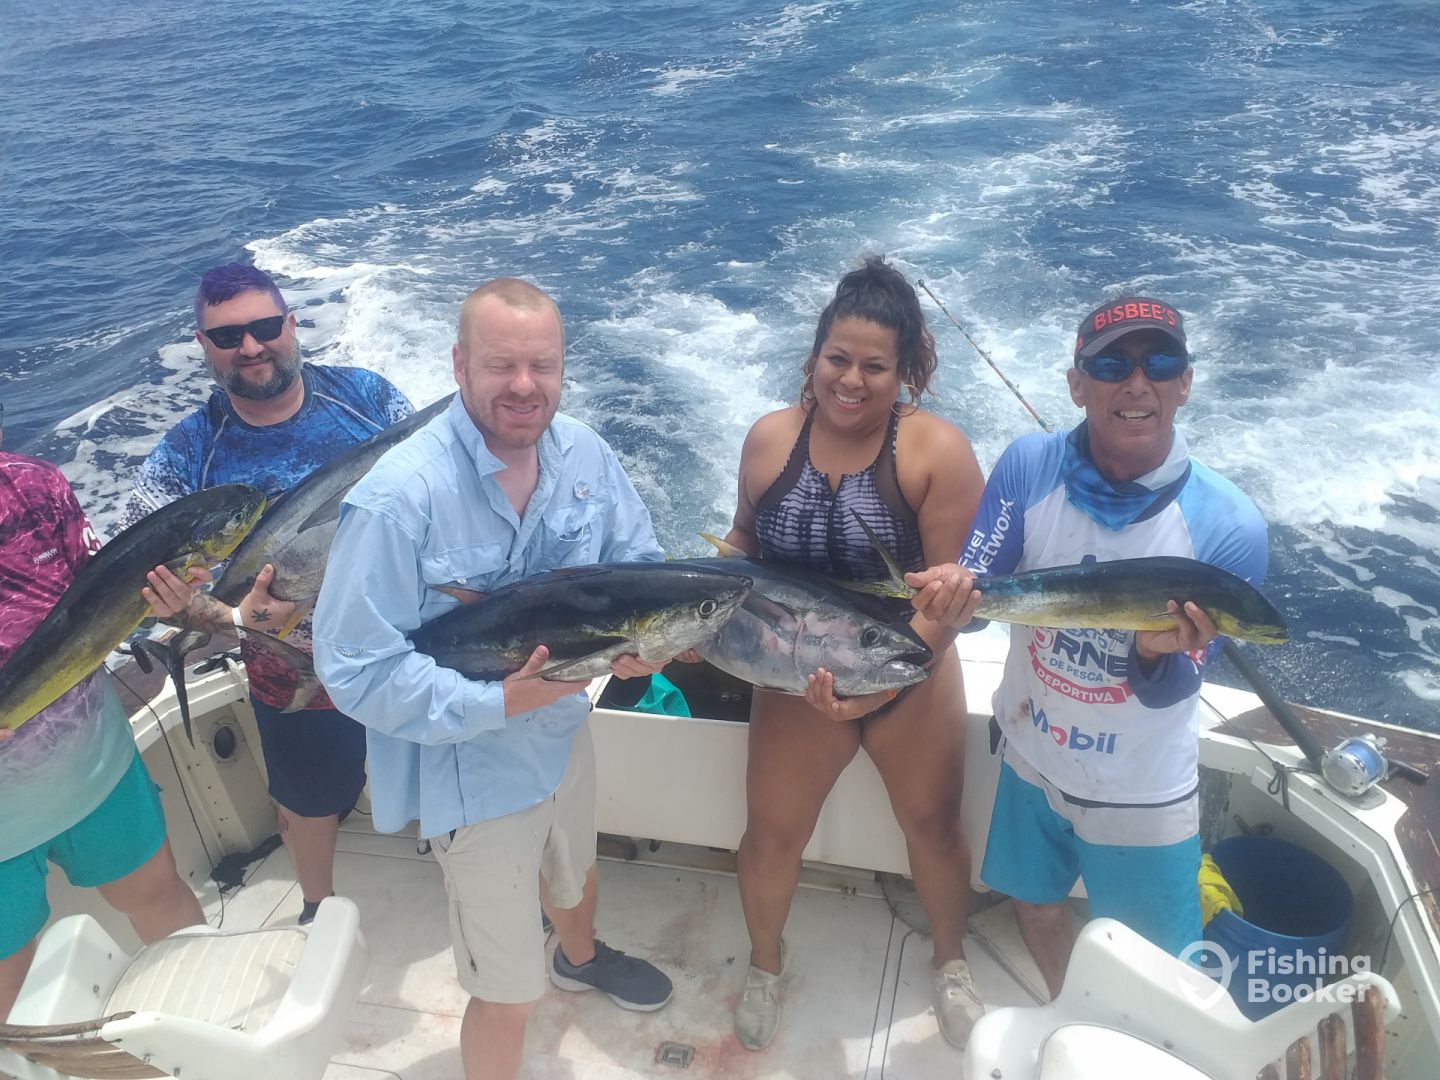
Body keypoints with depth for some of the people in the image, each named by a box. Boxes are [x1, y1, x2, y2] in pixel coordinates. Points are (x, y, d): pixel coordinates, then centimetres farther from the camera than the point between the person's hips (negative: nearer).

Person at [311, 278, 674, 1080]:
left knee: (577, 869, 37)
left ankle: (580, 958, 71)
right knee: (509, 998, 7)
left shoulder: (584, 454, -13)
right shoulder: (398, 500, -31)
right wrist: (499, 703, -33)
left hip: (566, 728, 7)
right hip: (474, 768, -6)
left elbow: (641, 563, 1)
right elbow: (355, 670, -27)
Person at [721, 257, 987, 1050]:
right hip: (799, 679, 2)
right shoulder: (771, 437, -9)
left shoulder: (937, 450, -19)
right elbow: (746, 539, 6)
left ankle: (949, 964, 48)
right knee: (770, 834, 11)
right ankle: (765, 967, 43)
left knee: (933, 824, 18)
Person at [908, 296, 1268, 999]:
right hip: (1031, 761, 3)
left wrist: (1161, 656, -42)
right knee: (1035, 911, 27)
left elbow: (1169, 691, -19)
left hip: (1141, 797, -2)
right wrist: (952, 595, -38)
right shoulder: (1029, 466, -17)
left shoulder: (1229, 527, -23)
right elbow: (973, 592, -14)